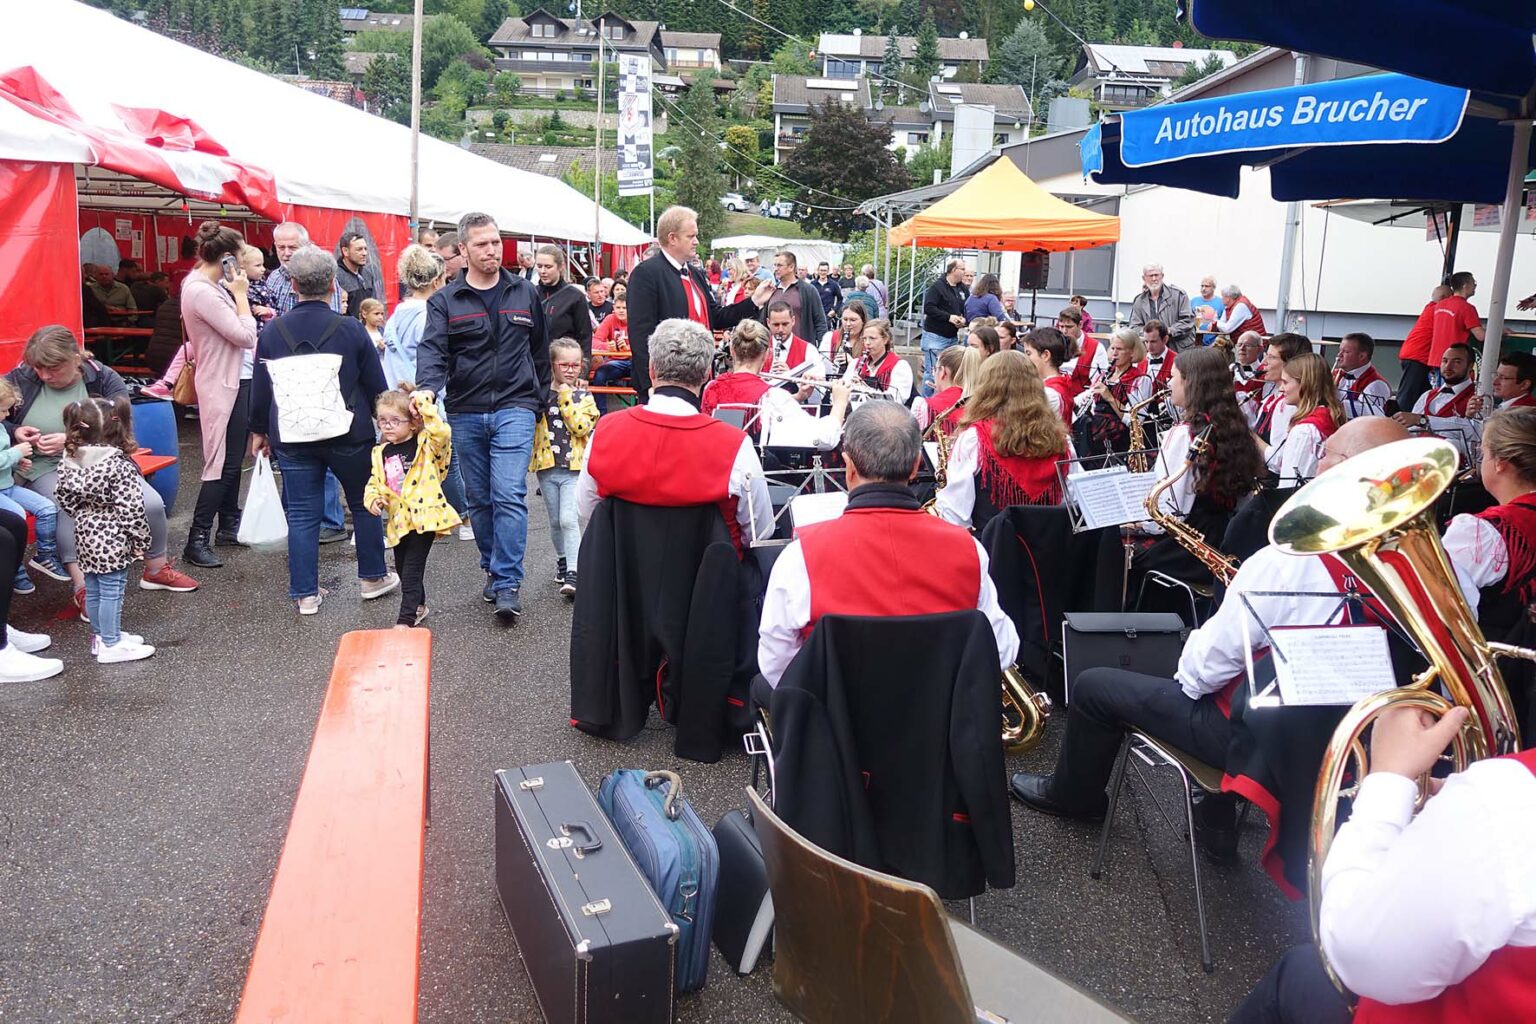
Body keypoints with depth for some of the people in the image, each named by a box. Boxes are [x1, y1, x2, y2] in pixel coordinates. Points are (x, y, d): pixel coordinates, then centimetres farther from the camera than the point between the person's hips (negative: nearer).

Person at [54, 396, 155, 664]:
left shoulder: (70, 461, 1)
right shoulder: (119, 466, -19)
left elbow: (63, 497, 8)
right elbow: (131, 508, -19)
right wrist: (140, 540, -9)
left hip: (86, 536, 7)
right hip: (111, 540, -7)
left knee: (92, 590, 17)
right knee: (111, 592, 2)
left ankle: (100, 636, 32)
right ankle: (111, 645, 10)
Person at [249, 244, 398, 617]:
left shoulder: (273, 331, -3)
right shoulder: (350, 329, -9)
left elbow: (260, 388, 6)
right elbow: (376, 385, -2)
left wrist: (259, 430, 20)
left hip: (292, 438, 2)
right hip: (349, 434, -1)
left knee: (302, 515, 7)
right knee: (364, 505, 16)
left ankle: (305, 594, 10)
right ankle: (373, 577, 25)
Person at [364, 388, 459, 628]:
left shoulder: (426, 445, -6)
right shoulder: (381, 453, 10)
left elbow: (442, 432, -27)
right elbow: (374, 482, 16)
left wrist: (424, 404, -23)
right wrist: (373, 499, -5)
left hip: (424, 516, -7)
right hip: (398, 520, 7)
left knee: (412, 569, -9)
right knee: (402, 568, 18)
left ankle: (406, 619, -5)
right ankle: (418, 607, 38)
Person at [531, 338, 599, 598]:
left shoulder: (584, 396, 0)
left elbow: (581, 427, -16)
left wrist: (566, 397, -15)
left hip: (575, 468, -3)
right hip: (547, 468, 3)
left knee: (569, 519, -14)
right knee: (555, 521, 14)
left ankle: (572, 574, -16)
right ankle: (562, 560, 35)